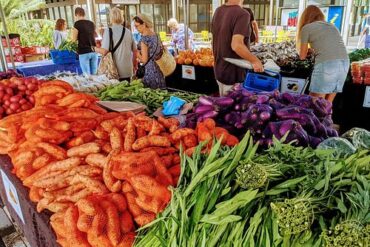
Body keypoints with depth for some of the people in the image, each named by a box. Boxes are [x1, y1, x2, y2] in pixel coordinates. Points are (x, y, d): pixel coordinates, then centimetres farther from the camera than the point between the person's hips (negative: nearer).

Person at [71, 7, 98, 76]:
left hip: (84, 52, -5)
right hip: (94, 51, 5)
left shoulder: (77, 24, -5)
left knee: (87, 75, -3)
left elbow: (74, 39, -4)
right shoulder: (91, 23, 12)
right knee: (94, 74, 8)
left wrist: (73, 30, 13)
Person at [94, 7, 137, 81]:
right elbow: (134, 50, 10)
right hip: (128, 71, 4)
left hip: (115, 71, -3)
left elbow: (104, 51, -13)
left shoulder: (108, 31, -8)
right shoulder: (128, 32, 4)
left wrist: (95, 48, 8)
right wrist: (134, 65, 24)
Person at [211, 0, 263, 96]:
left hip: (219, 71, 7)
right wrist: (255, 60, -19)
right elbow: (236, 45, -31)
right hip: (233, 74, -7)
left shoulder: (217, 11, 3)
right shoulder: (242, 14, -21)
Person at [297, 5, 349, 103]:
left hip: (326, 65, -6)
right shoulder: (332, 26, 27)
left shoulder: (306, 28, 10)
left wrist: (307, 49, 37)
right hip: (344, 64, 6)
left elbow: (302, 56, 17)